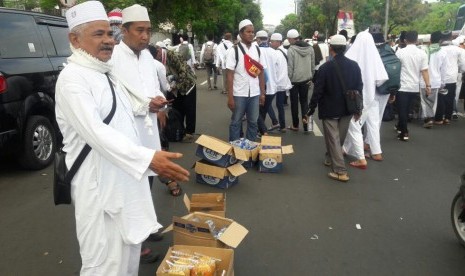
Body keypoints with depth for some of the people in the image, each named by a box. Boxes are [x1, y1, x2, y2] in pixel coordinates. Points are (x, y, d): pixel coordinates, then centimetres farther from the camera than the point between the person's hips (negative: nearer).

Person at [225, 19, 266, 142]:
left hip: (255, 94, 4)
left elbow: (261, 72, 10)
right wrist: (230, 97, -12)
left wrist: (262, 93, 6)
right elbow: (229, 74, -8)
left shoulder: (257, 50, 7)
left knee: (253, 122, 12)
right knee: (236, 122, 8)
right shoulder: (234, 51, -6)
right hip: (239, 94, -4)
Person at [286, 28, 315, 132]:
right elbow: (313, 65, 6)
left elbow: (290, 67, -15)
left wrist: (288, 79, -5)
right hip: (306, 79, 4)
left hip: (294, 80, -4)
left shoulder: (291, 50, -16)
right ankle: (306, 125, 9)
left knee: (294, 102, 9)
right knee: (304, 102, 12)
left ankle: (295, 125, 18)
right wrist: (311, 77, 15)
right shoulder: (310, 48, 1)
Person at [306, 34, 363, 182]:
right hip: (347, 109, 5)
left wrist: (310, 110, -7)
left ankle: (340, 171, -1)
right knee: (339, 138, 20)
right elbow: (359, 88, 4)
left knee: (333, 139, 2)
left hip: (330, 109, -5)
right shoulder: (354, 66, -2)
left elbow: (318, 91, -15)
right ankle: (330, 158, 40)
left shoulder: (326, 67, -16)